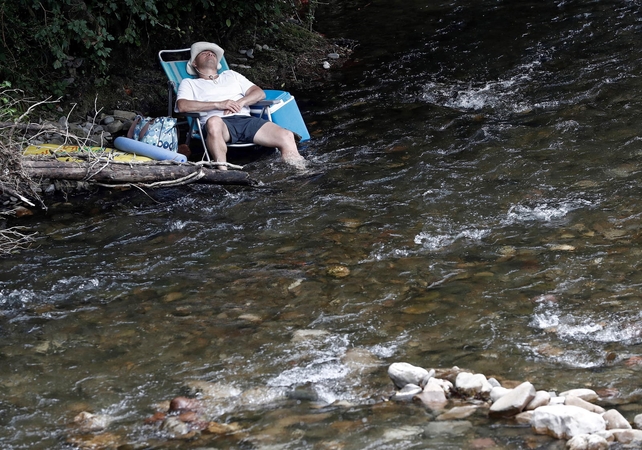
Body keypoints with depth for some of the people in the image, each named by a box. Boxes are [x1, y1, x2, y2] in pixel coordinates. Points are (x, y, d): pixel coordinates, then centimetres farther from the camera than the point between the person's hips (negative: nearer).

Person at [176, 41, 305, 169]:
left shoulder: (231, 75, 36)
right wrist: (218, 104, -8)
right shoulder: (189, 83, 24)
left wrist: (240, 102, 1)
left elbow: (260, 93, 25)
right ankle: (223, 173, -48)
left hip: (245, 119, 4)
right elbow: (182, 106, 2)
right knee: (214, 122, -44)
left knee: (287, 136, -21)